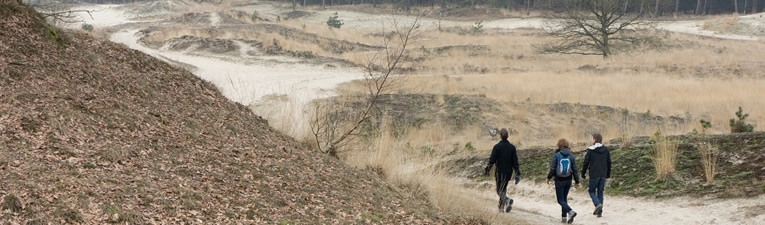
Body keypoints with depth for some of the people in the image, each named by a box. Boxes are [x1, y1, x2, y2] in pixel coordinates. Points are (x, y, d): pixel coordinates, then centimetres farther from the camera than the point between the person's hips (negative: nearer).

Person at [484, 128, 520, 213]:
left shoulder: (497, 147, -11)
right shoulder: (512, 147, 0)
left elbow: (492, 160, -10)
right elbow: (515, 161, -1)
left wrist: (487, 170, 4)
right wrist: (517, 174, 2)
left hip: (499, 172, -4)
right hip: (509, 172, 4)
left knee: (499, 190, 0)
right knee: (503, 189, 18)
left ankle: (507, 200, -28)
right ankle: (501, 207, 19)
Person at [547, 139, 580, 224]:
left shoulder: (556, 155, -11)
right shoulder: (571, 156, -2)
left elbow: (552, 168, -10)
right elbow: (574, 170, 1)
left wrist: (549, 177, 6)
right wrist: (577, 181, 9)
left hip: (559, 181, -4)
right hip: (568, 180, 4)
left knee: (561, 200, 2)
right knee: (564, 198, 18)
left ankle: (570, 211, -21)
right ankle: (563, 217, 18)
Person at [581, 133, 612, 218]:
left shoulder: (590, 150, -8)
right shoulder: (606, 149, 6)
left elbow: (586, 163, -5)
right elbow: (609, 162, 11)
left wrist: (583, 173, 5)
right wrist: (608, 174, 20)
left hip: (594, 175, -4)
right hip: (603, 175, 4)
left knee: (592, 191, 9)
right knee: (600, 192, 10)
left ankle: (597, 204, -17)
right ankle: (599, 212, 8)